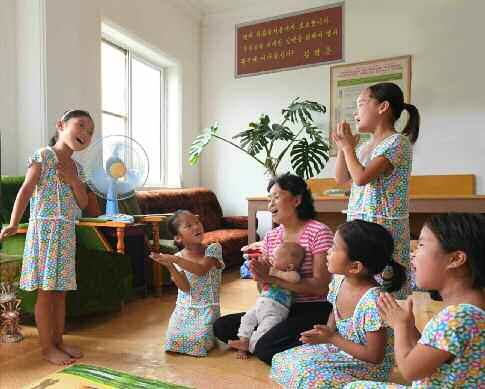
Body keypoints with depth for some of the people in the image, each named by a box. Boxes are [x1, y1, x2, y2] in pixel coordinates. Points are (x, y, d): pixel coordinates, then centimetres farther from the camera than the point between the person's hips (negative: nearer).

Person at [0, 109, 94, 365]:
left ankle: (58, 340, 24)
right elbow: (26, 190, -15)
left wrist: (74, 180, -6)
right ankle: (47, 347, 12)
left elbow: (83, 203, 10)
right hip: (44, 229, -7)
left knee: (60, 291, 13)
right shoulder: (44, 155, -6)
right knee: (46, 292, 0)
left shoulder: (76, 167, 14)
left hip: (66, 233, 7)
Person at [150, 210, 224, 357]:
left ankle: (211, 333, 13)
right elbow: (185, 287, -13)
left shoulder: (213, 249, -8)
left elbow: (201, 270, -24)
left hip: (207, 308, -2)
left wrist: (175, 259, -29)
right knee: (176, 340, -13)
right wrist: (169, 266, -25)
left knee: (198, 341, -21)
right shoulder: (178, 258, -2)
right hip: (184, 308, 3)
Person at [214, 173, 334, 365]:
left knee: (266, 348, -24)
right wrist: (259, 273, -15)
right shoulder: (270, 237, 7)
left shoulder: (318, 232, -12)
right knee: (221, 327, -4)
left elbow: (321, 286, -19)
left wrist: (272, 277, -23)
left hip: (313, 311, -6)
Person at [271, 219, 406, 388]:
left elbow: (375, 356, -24)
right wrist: (324, 333, -10)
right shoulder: (339, 280, -9)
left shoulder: (372, 302, -32)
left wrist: (332, 338, -21)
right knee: (281, 360, 2)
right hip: (339, 348, 7)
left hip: (369, 367, -7)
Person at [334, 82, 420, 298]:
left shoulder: (398, 142, -9)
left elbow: (361, 177, -18)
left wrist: (348, 146, -4)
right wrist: (342, 148, 8)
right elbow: (341, 178, 19)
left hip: (384, 227, -8)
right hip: (358, 225, 8)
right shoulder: (364, 146, 15)